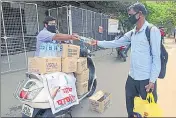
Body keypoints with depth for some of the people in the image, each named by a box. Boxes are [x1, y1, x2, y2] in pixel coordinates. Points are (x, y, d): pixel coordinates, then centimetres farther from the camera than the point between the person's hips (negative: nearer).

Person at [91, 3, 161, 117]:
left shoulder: (152, 31, -11)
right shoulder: (131, 33, 9)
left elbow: (157, 58, -13)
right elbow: (115, 43, 14)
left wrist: (152, 80, -15)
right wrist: (98, 43, 11)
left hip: (146, 79, -6)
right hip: (132, 76, 7)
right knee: (129, 102, 21)